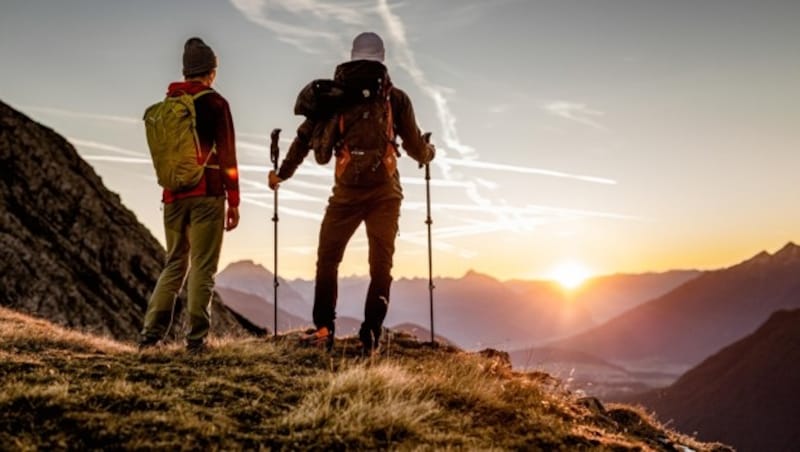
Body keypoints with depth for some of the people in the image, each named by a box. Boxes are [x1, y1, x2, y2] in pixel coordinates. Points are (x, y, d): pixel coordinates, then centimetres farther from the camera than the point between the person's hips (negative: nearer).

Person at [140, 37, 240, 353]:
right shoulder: (214, 103, -4)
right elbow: (226, 154, -7)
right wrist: (234, 201, -3)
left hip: (173, 195, 5)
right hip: (207, 194, -5)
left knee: (175, 262, 14)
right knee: (202, 266, -1)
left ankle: (151, 331, 7)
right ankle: (196, 338, -2)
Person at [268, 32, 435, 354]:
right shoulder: (396, 98, 3)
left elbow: (305, 137, 8)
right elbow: (415, 146, 7)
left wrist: (282, 173, 21)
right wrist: (428, 154, 31)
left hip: (346, 192, 0)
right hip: (385, 192, 0)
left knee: (327, 260, 15)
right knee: (381, 265, 7)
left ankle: (323, 328, 10)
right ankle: (371, 334, -1)